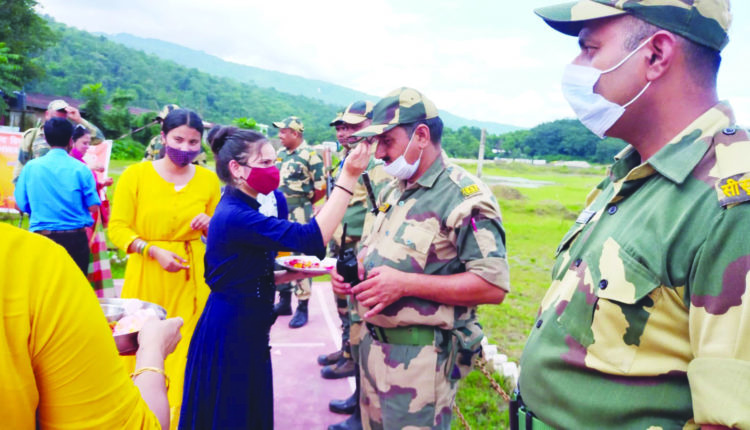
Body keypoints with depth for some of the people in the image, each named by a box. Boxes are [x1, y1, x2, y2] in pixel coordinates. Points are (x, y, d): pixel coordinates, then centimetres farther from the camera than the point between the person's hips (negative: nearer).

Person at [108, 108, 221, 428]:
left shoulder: (208, 180, 1)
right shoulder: (136, 174, -5)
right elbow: (117, 227, -7)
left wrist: (210, 224, -12)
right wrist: (155, 251, -19)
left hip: (191, 275, 2)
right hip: (147, 272, -1)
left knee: (185, 348, 5)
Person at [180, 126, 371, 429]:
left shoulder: (241, 210, 8)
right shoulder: (236, 216, -24)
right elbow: (311, 238, -33)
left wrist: (291, 273, 0)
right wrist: (348, 177, -33)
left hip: (245, 328, 10)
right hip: (230, 332, -9)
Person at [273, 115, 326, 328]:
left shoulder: (310, 155, -10)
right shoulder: (280, 154, 13)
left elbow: (321, 188, -12)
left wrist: (303, 203, 1)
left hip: (299, 214, -8)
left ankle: (302, 307, 4)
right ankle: (284, 301, 27)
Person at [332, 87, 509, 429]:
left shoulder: (465, 195, -17)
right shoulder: (391, 192, 11)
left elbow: (493, 286, -23)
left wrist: (406, 284, -28)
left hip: (420, 357, -8)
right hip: (374, 343, 8)